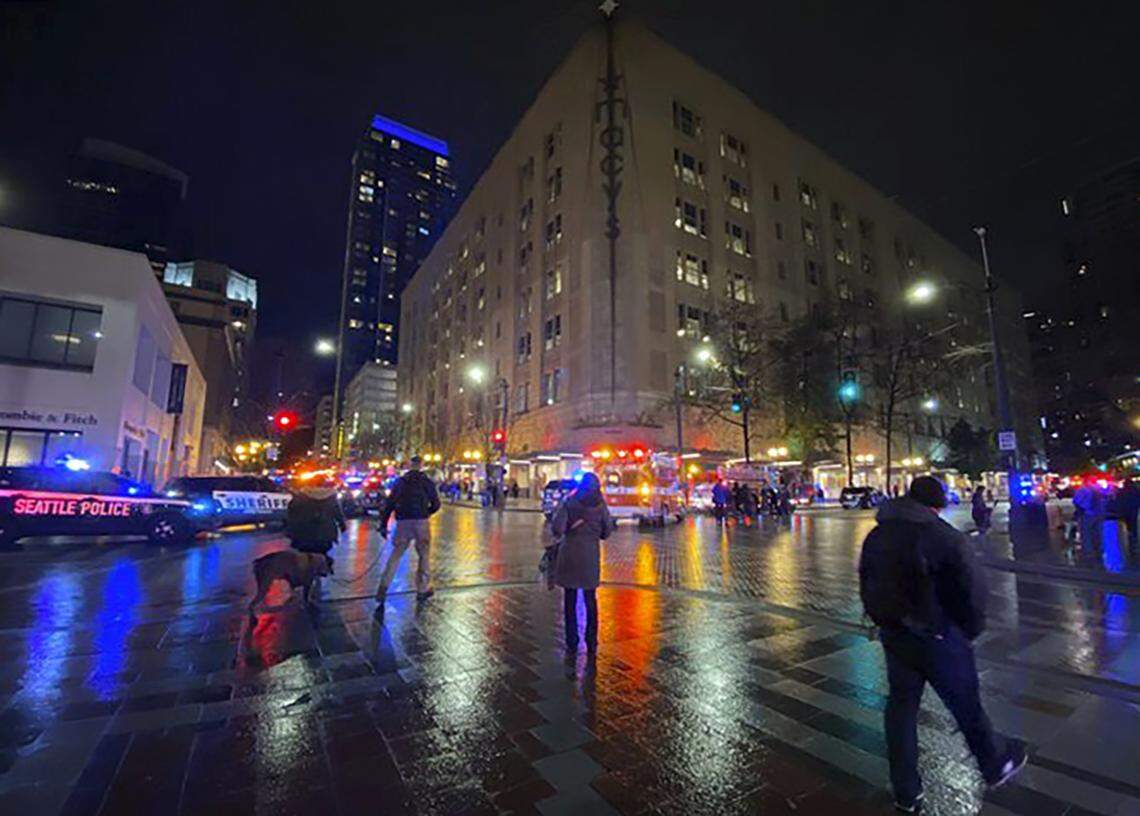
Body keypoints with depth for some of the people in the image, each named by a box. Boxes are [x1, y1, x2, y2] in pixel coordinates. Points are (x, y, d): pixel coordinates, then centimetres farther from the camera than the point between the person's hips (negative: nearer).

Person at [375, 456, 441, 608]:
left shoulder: (400, 482, 10)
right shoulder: (427, 482, 6)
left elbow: (389, 504, 5)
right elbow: (436, 504, 6)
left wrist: (383, 524, 7)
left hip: (403, 523, 2)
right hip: (421, 522, -1)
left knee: (395, 555, 12)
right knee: (424, 555, 11)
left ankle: (384, 586, 1)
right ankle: (422, 589, 16)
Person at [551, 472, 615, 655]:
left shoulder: (569, 502, -7)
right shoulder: (600, 505, -2)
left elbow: (556, 529, -15)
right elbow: (607, 532, 3)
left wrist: (562, 534, 5)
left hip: (569, 554, -2)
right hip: (591, 555, 2)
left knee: (570, 600, 10)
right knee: (590, 600, 14)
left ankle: (572, 642, 15)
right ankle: (591, 644, 18)